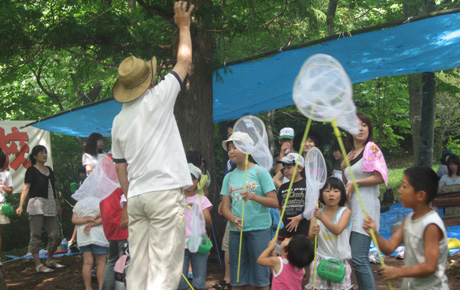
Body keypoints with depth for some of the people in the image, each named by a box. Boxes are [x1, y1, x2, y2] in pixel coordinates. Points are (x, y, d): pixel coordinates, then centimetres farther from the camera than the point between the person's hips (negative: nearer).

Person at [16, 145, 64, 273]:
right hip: (37, 204, -6)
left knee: (55, 235, 3)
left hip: (50, 205, 7)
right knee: (36, 236, -6)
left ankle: (50, 260, 20)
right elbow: (26, 188, -8)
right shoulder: (32, 170, 0)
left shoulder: (49, 170, 19)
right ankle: (38, 265, -3)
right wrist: (20, 206, -17)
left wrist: (58, 204, 24)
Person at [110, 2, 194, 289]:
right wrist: (183, 26, 21)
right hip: (166, 192, -6)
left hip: (137, 197, 6)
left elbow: (121, 169, 16)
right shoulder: (157, 99, -3)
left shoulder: (119, 120, 13)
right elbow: (185, 61, 9)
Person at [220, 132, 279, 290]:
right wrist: (234, 219, -13)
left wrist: (254, 196, -22)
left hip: (259, 229, -4)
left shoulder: (259, 172, -1)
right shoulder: (229, 177, 12)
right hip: (236, 230, 4)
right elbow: (225, 207, 8)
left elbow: (274, 202, -6)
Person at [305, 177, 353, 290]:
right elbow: (310, 238, -5)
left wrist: (322, 217, -36)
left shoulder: (345, 212, -4)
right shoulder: (318, 212, 3)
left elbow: (337, 230, -22)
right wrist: (313, 233, -29)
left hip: (340, 260, -2)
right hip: (321, 258, 2)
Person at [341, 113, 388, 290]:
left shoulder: (371, 148, -4)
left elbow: (380, 177, -15)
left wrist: (355, 183, -10)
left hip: (365, 207, -8)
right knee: (359, 258, 10)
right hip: (352, 208, 8)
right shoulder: (350, 154, 18)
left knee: (358, 258, -17)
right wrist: (343, 168, 9)